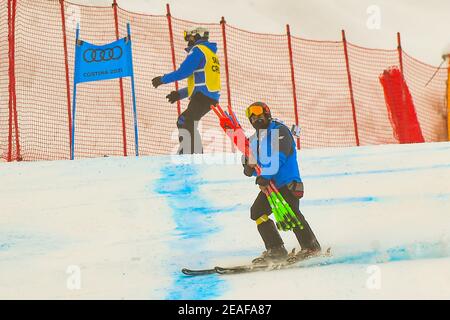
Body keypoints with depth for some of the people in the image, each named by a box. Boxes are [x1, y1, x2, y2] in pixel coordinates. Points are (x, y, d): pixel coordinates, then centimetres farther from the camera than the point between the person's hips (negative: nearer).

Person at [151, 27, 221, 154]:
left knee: (187, 125, -18)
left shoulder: (198, 50, -2)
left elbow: (184, 71, -13)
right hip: (212, 97, 10)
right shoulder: (210, 53, 28)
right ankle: (185, 153, 15)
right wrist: (180, 94, 25)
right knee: (183, 121, 17)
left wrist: (163, 79, -3)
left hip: (202, 96, -10)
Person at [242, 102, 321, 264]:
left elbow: (279, 157, -19)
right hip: (270, 184, 8)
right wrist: (249, 166, -9)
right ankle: (276, 250, -3)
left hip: (287, 182, -8)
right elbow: (250, 171, 16)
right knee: (257, 212, -5)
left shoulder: (280, 131, -4)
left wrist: (265, 176, -27)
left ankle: (311, 246, -9)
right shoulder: (255, 140, 18)